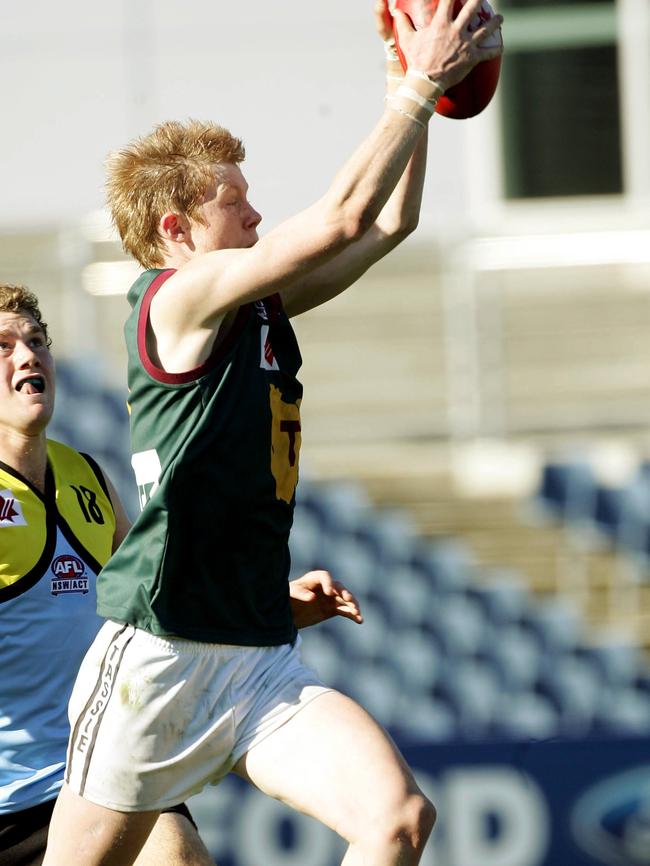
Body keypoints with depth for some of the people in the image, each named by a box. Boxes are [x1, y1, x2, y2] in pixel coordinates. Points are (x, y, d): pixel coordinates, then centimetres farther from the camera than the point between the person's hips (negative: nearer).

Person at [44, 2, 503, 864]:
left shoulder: (261, 307, 14)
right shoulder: (176, 298, -8)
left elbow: (388, 221, 19)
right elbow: (342, 217, -15)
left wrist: (417, 79, 12)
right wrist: (422, 85, -9)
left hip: (263, 663, 7)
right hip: (159, 662, -7)